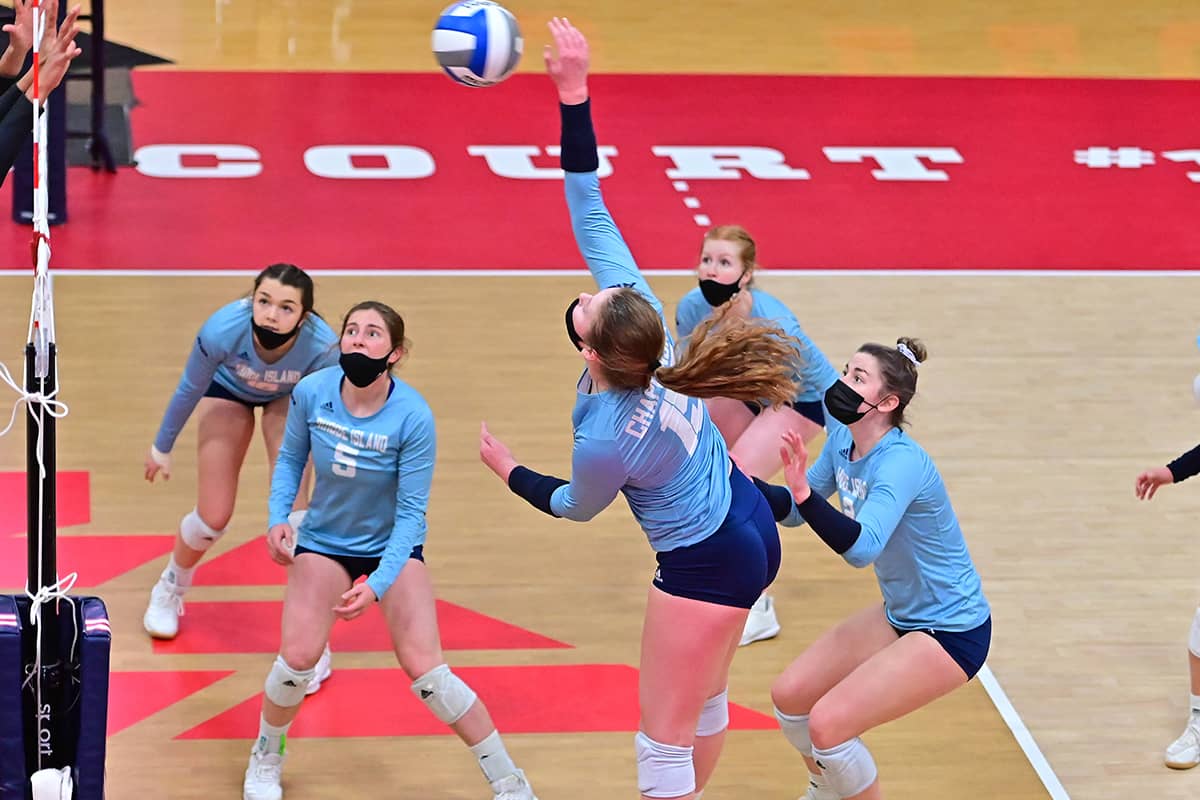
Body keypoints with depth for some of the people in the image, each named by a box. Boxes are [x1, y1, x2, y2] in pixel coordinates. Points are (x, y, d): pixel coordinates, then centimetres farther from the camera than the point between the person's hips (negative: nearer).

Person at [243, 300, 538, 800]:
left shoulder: (413, 417, -26)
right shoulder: (311, 393, -18)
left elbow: (410, 512, -21)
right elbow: (290, 459, 1)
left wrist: (377, 585, -30)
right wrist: (278, 518, -15)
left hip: (393, 546, -2)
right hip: (323, 541, 2)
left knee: (424, 669, -13)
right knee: (297, 658, -12)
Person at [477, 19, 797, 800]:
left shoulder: (606, 440, -30)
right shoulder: (639, 313, -16)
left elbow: (573, 507, -6)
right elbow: (591, 209, -14)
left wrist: (508, 468, 10)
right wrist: (574, 95, -17)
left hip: (707, 567, -8)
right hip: (751, 527, 8)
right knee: (705, 699, 27)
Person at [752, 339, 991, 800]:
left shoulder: (901, 463, -28)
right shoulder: (843, 442, -3)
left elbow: (860, 548, -42)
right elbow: (793, 513, 8)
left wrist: (804, 492, -52)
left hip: (952, 631, -9)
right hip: (900, 615, 9)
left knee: (827, 725, -18)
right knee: (789, 695, 7)